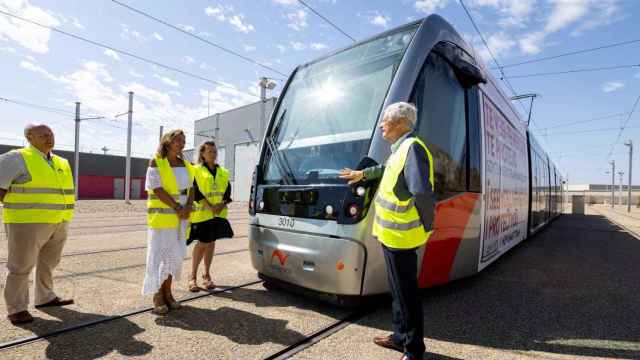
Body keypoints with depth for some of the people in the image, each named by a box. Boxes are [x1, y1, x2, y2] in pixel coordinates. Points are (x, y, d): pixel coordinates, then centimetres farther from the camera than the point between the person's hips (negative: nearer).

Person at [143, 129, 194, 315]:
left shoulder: (186, 165, 12)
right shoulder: (156, 162, -4)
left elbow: (190, 188, 12)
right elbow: (157, 189, -13)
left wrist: (188, 207, -6)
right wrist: (177, 207, -16)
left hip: (181, 217, 6)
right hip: (161, 216, -5)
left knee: (174, 255, 11)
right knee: (159, 255, 0)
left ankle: (167, 292, 23)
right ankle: (157, 296, 12)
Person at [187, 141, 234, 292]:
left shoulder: (223, 172, 15)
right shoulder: (196, 170, 2)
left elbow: (227, 192, 9)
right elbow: (195, 192, -8)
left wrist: (221, 204, -10)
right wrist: (210, 207, -18)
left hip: (219, 214, 4)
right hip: (201, 213, -4)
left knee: (211, 243, 9)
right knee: (202, 244, -4)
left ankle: (207, 275, 20)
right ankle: (193, 277, 10)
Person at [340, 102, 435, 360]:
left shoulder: (412, 147, -19)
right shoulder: (400, 150, 13)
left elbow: (423, 194, -27)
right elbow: (387, 169, 35)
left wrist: (425, 228, -15)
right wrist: (362, 174, 43)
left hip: (400, 236, -10)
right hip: (393, 233, 10)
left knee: (406, 292, 4)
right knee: (399, 289, 20)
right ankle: (401, 336, 37)